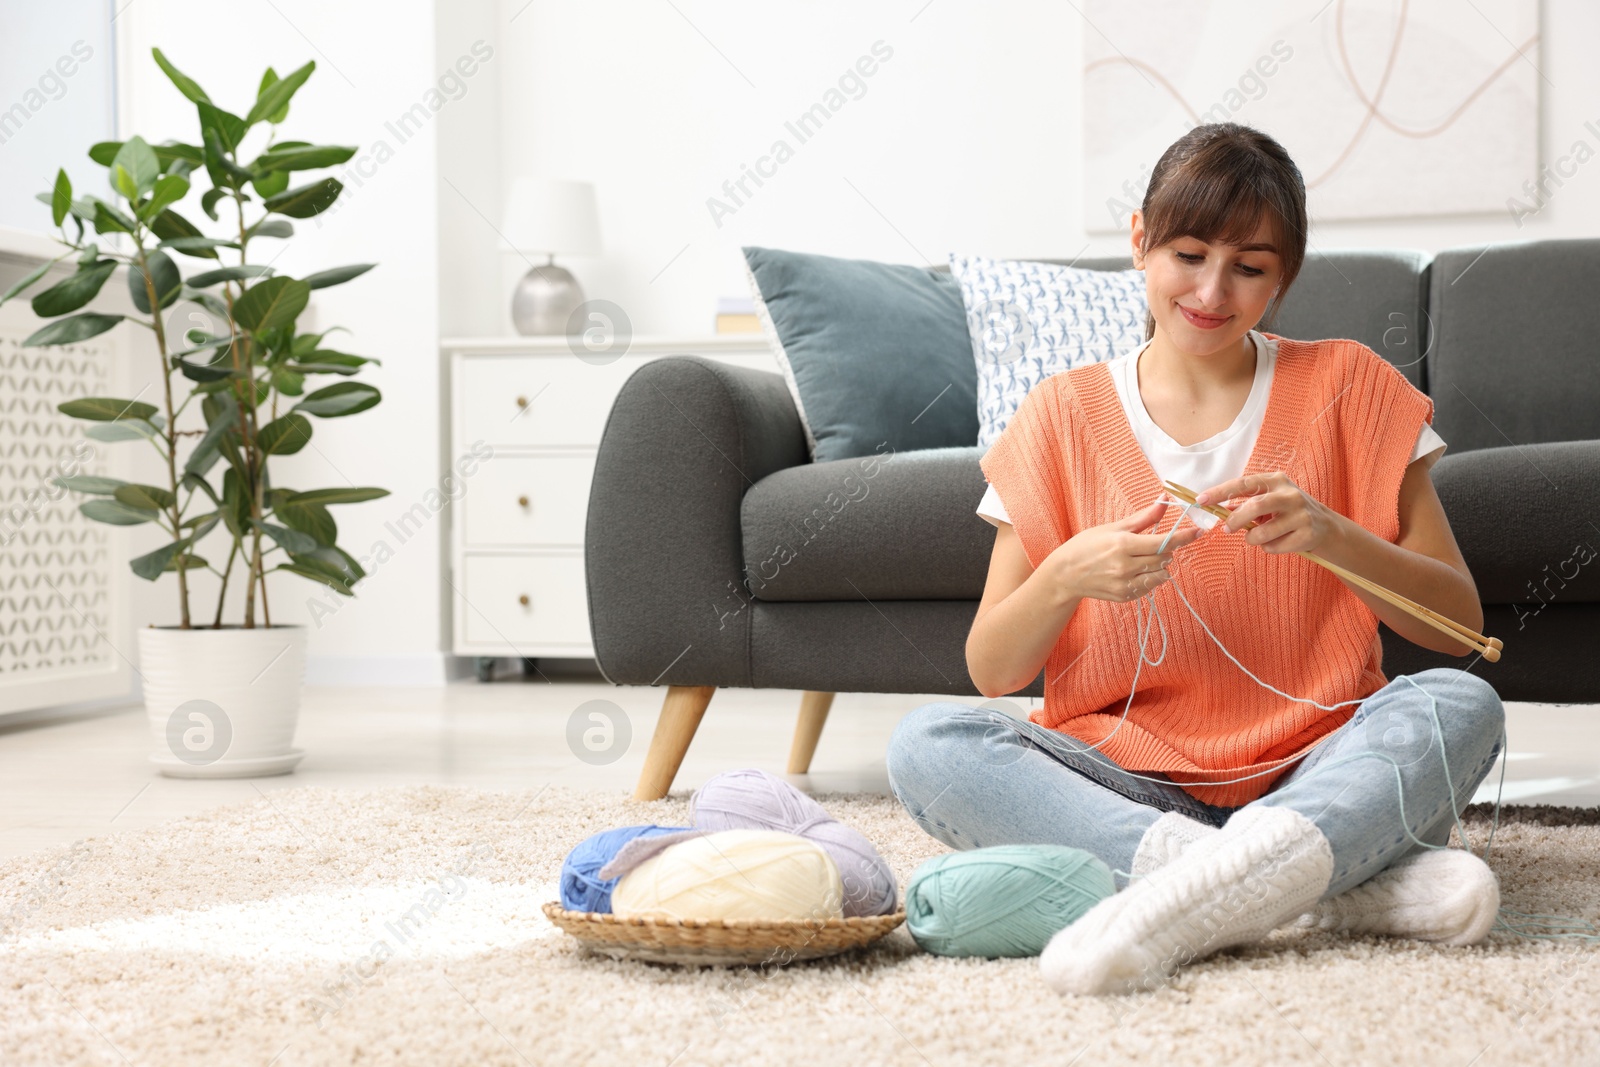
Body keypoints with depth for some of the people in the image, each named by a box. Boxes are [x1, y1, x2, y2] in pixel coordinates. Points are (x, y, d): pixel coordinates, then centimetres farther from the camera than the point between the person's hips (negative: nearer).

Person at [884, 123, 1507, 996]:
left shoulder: (1346, 388, 7)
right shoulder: (1064, 416, 8)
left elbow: (1459, 622, 3)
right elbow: (989, 670, 4)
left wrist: (1330, 536, -15)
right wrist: (1064, 578, -17)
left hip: (1308, 780, 0)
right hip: (1127, 782, 1)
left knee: (1457, 705, -28)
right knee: (925, 743, -26)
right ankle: (1342, 883, -37)